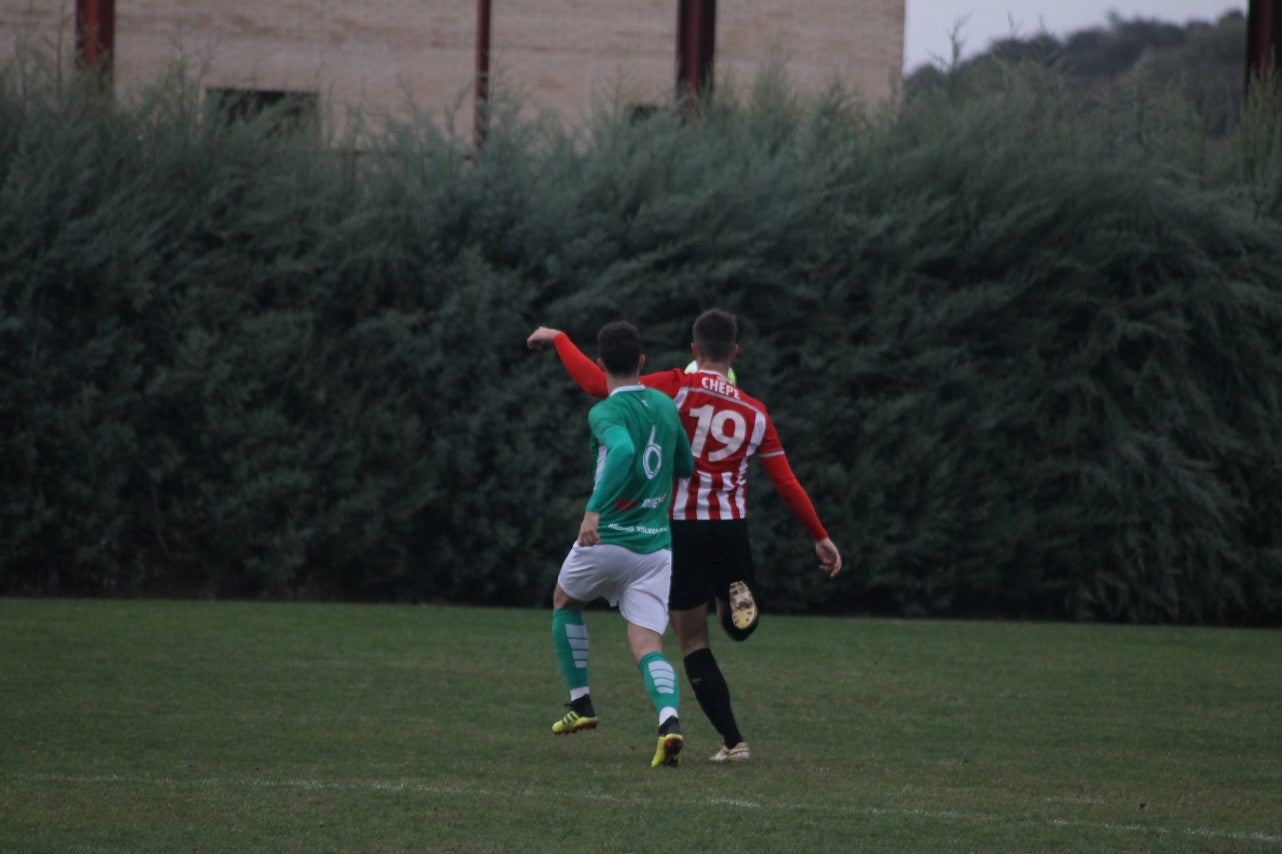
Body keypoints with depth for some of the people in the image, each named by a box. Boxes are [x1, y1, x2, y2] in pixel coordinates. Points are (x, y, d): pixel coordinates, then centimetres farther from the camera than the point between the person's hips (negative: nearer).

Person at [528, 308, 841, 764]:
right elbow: (786, 483, 7)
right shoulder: (754, 412, 4)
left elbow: (597, 383, -13)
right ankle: (740, 597, -12)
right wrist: (820, 537, 17)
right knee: (739, 628, 25)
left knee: (695, 642, 5)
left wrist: (558, 339, 1)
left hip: (681, 526, -3)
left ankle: (733, 740, -2)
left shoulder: (677, 388, -7)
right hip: (732, 528, 3)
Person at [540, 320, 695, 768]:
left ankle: (580, 704, 25)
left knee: (564, 601, 27)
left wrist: (595, 508, -37)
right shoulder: (666, 406, 9)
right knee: (648, 645, -3)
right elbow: (686, 466, 21)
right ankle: (669, 720, -31)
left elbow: (623, 450, -32)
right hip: (656, 545, 4)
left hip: (607, 541, -4)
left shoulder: (606, 412, -10)